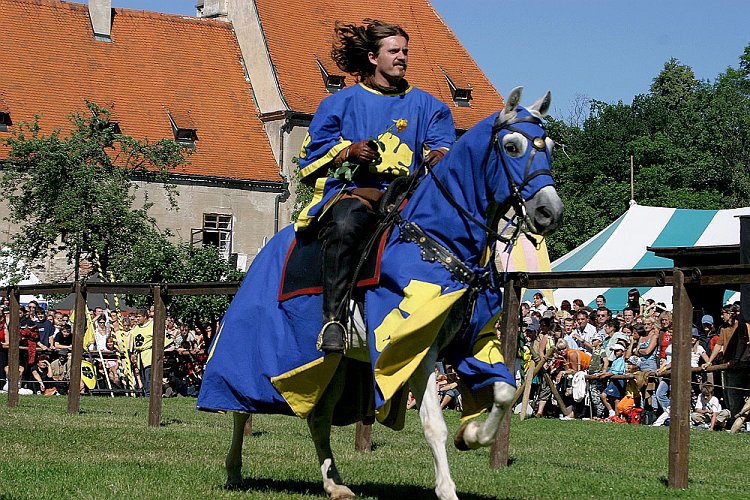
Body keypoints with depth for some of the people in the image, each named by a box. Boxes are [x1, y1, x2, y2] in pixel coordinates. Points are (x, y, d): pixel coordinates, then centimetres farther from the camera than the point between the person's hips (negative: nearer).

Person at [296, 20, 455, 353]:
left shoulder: (427, 106, 23)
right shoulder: (342, 102, 17)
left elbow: (440, 147, 12)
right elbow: (312, 154, 12)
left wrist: (439, 157, -12)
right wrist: (349, 151, -7)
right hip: (353, 190, -3)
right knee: (346, 224, -39)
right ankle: (333, 320, -44)